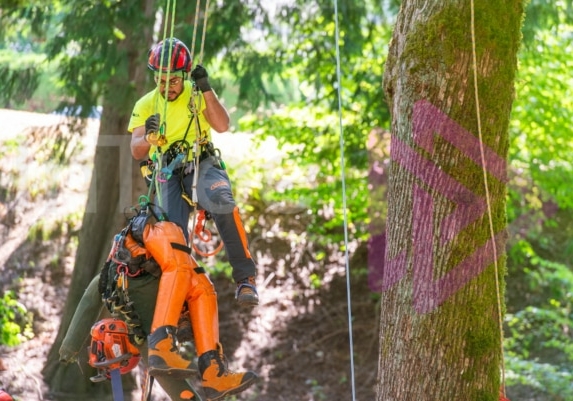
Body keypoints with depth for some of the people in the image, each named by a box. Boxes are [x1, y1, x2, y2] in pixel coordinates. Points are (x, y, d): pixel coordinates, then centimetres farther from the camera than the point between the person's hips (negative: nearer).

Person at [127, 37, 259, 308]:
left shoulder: (196, 94, 6)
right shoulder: (145, 106, 9)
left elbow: (222, 125, -10)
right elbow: (137, 153, 0)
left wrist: (207, 89, -20)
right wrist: (149, 136, -23)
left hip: (202, 165, -2)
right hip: (168, 175, 2)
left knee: (221, 201, -36)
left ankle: (245, 278, -32)